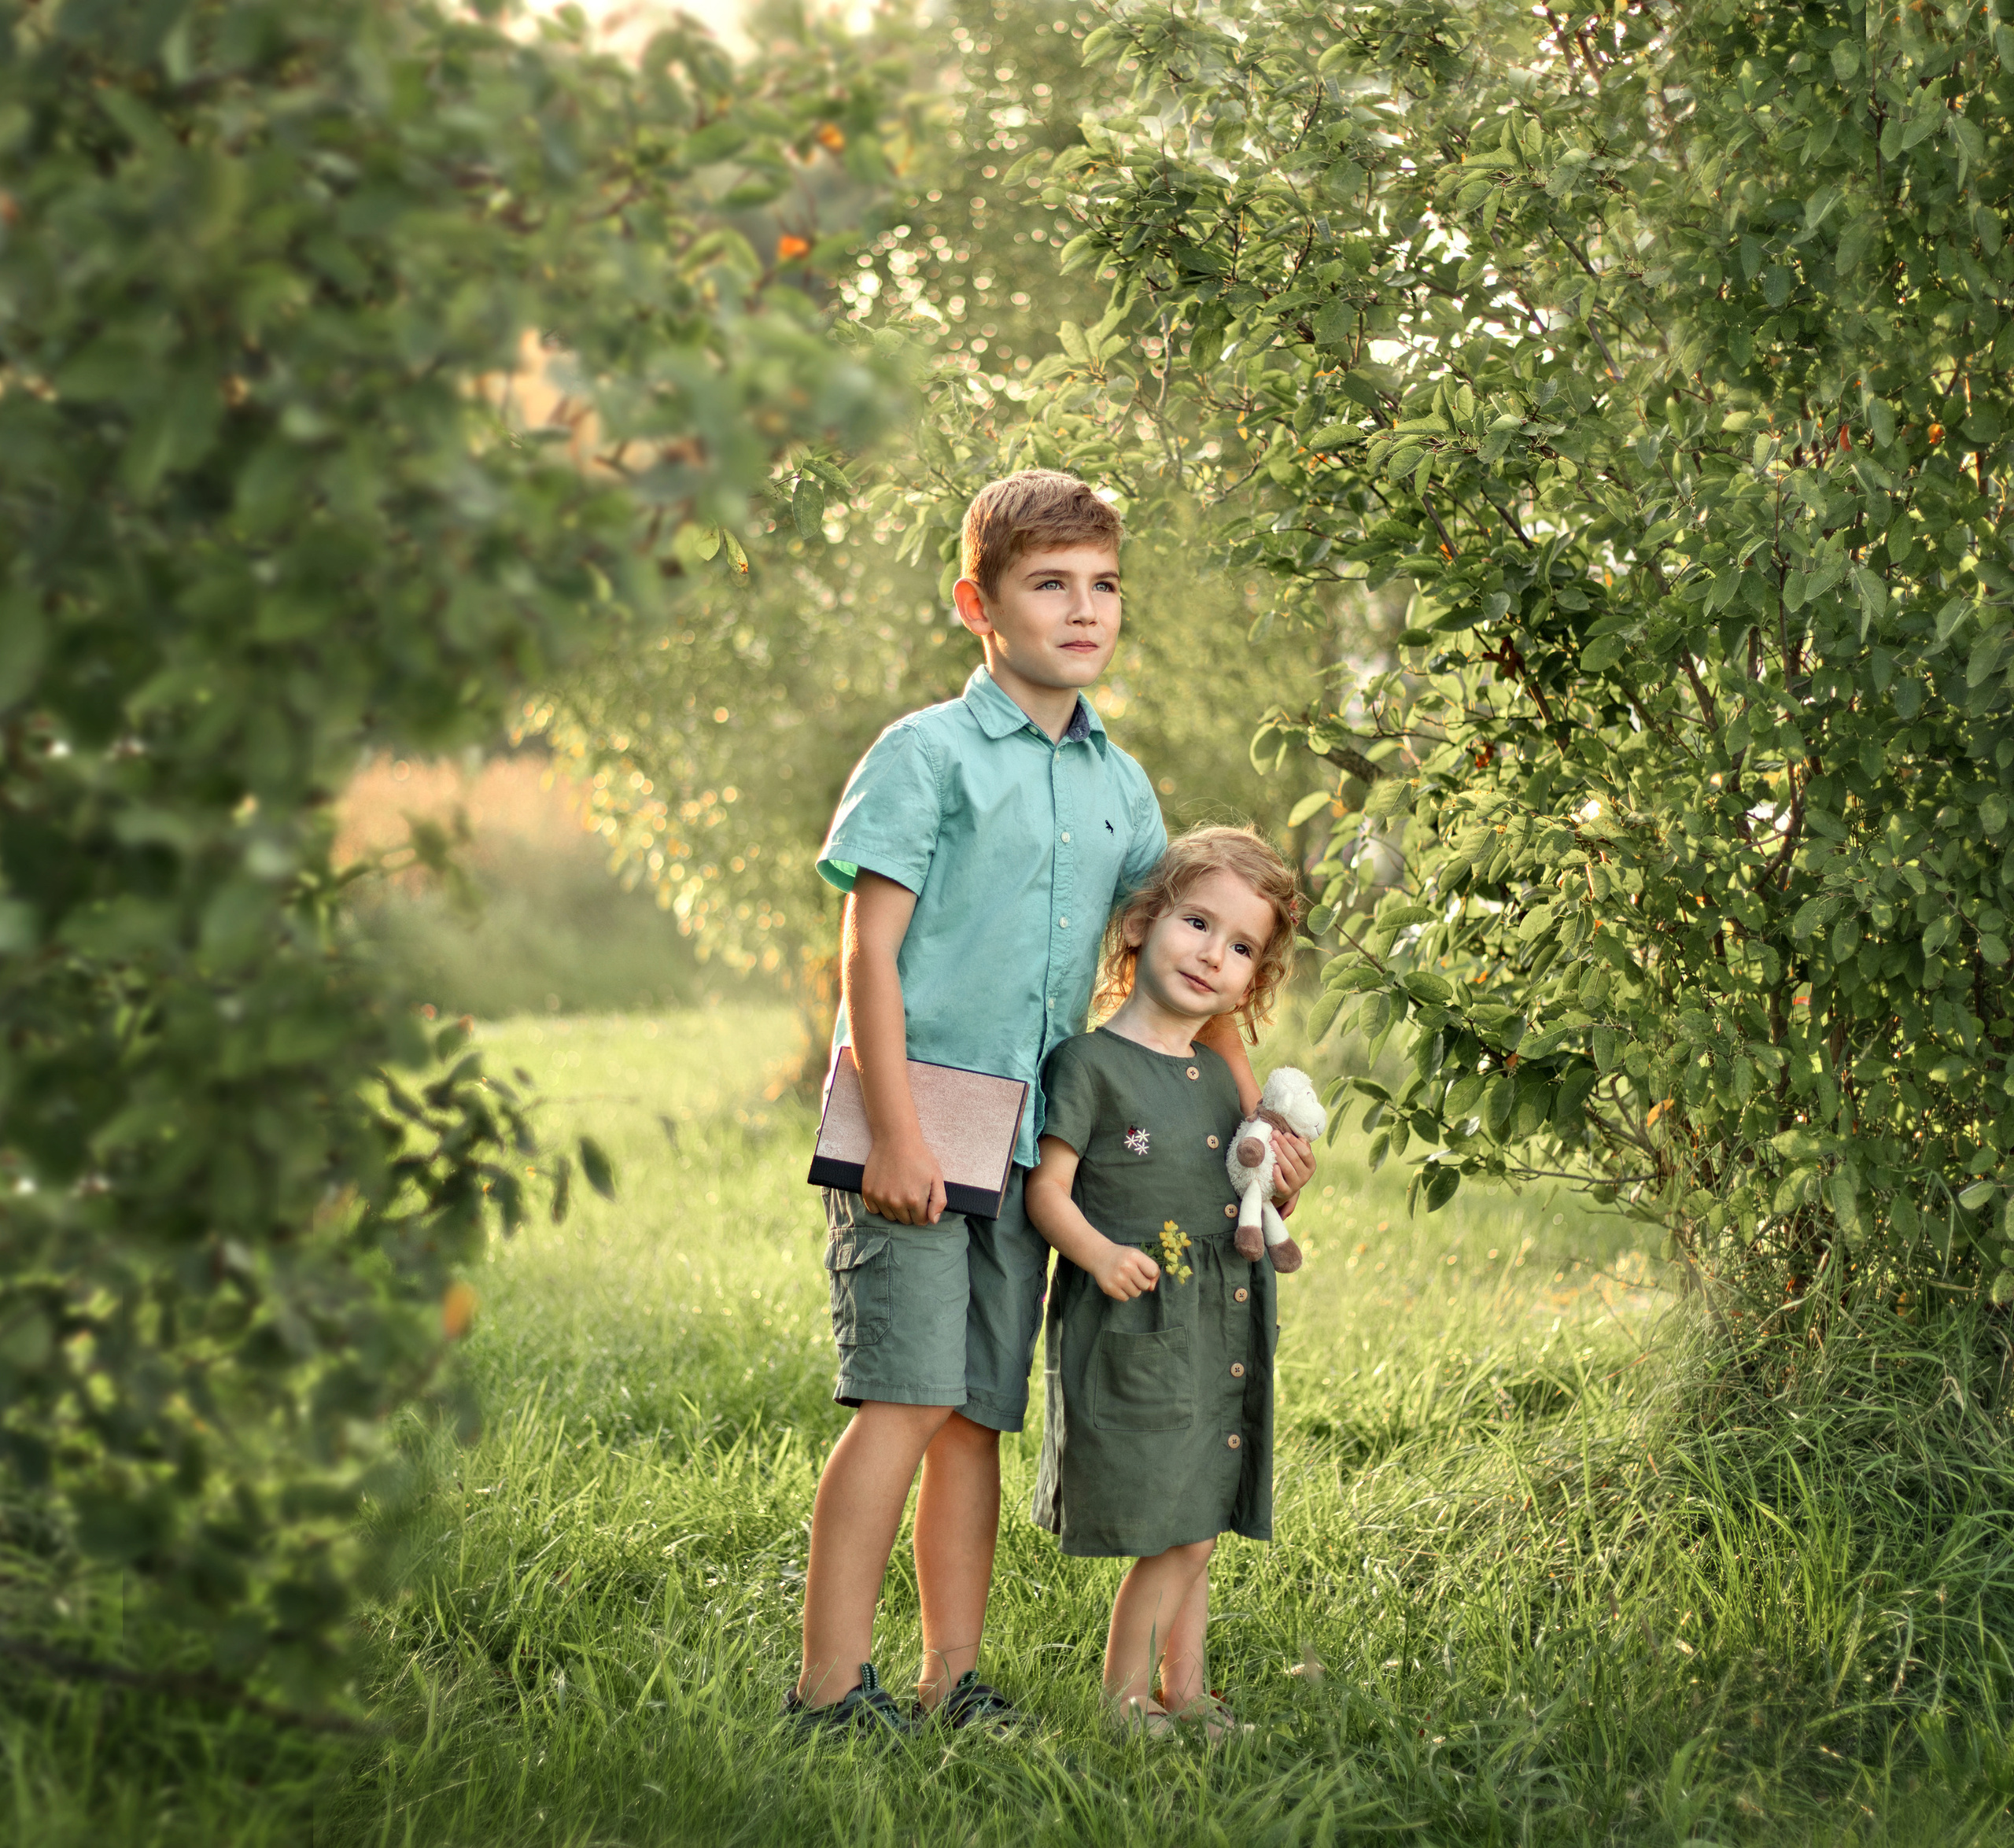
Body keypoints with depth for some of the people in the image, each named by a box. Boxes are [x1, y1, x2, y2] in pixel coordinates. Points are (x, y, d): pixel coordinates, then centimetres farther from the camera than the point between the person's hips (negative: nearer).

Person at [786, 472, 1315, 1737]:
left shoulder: (1121, 786, 14)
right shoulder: (929, 753, -4)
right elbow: (870, 949, -9)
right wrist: (895, 1134, -16)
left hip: (1028, 1144, 6)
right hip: (916, 1132, -6)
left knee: (979, 1418, 8)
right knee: (907, 1399, -11)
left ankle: (954, 1683, 14)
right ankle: (831, 1688, -8)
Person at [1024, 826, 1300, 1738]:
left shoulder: (1220, 1078, 15)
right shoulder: (1090, 1061, -7)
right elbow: (1046, 1188, -11)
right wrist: (1098, 1252, -25)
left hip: (1223, 1329, 7)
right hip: (1130, 1325, -7)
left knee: (1197, 1528, 12)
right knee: (1172, 1533, -8)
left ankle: (1183, 1691, 23)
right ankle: (1122, 1696, 5)